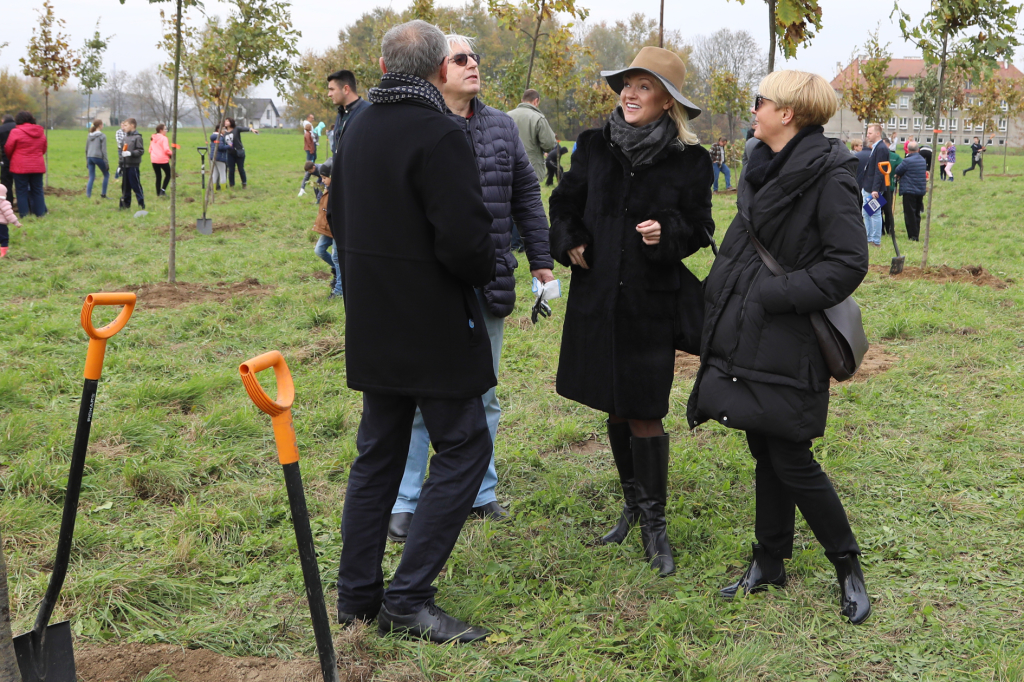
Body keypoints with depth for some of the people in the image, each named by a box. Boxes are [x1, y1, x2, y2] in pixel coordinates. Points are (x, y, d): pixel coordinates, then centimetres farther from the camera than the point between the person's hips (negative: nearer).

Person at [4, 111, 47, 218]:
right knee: (37, 190, 10)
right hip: (38, 166, 4)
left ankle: (23, 213, 2)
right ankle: (40, 212, 9)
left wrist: (11, 159, 17)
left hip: (20, 167, -4)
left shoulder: (16, 132, -9)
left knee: (22, 190, 3)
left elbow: (8, 149, -2)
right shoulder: (41, 132, 7)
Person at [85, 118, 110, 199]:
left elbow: (86, 149, 16)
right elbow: (103, 150, -9)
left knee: (91, 177, 8)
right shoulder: (102, 136, -6)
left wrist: (87, 160, 24)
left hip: (90, 157, 6)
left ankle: (88, 195, -1)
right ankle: (103, 194, 10)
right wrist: (106, 162, -7)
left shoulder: (89, 136, 12)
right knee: (106, 174, 13)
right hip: (98, 157, -6)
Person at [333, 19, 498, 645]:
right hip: (434, 327, -8)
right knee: (464, 447, 2)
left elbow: (340, 218, 19)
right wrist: (483, 274, -2)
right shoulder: (439, 135, -17)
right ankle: (409, 599, 0)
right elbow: (466, 239, -22)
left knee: (379, 452, 15)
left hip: (373, 325, 8)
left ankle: (357, 596, 20)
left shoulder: (357, 131, 10)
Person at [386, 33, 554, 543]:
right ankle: (405, 504, 15)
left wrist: (541, 260, 12)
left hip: (488, 288, 5)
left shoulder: (502, 127, 10)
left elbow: (527, 195, 14)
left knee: (483, 396, 16)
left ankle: (481, 493, 30)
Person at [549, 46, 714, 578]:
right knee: (615, 410, 13)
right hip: (596, 298, 4)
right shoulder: (595, 147, 4)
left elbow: (699, 228, 2)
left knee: (645, 415, -4)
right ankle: (633, 507, 31)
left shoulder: (689, 161, -5)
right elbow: (564, 205, 15)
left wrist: (668, 233, -19)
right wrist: (569, 242, -3)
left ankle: (654, 523, 12)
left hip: (652, 305, -3)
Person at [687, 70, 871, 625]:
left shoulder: (828, 174, -14)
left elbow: (849, 262, -18)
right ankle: (769, 564, 29)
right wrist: (721, 295, 10)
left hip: (789, 342, -7)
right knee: (764, 453, 15)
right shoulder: (765, 166, 10)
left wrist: (774, 294, -19)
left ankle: (848, 567, 18)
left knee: (791, 461, -2)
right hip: (746, 335, 8)